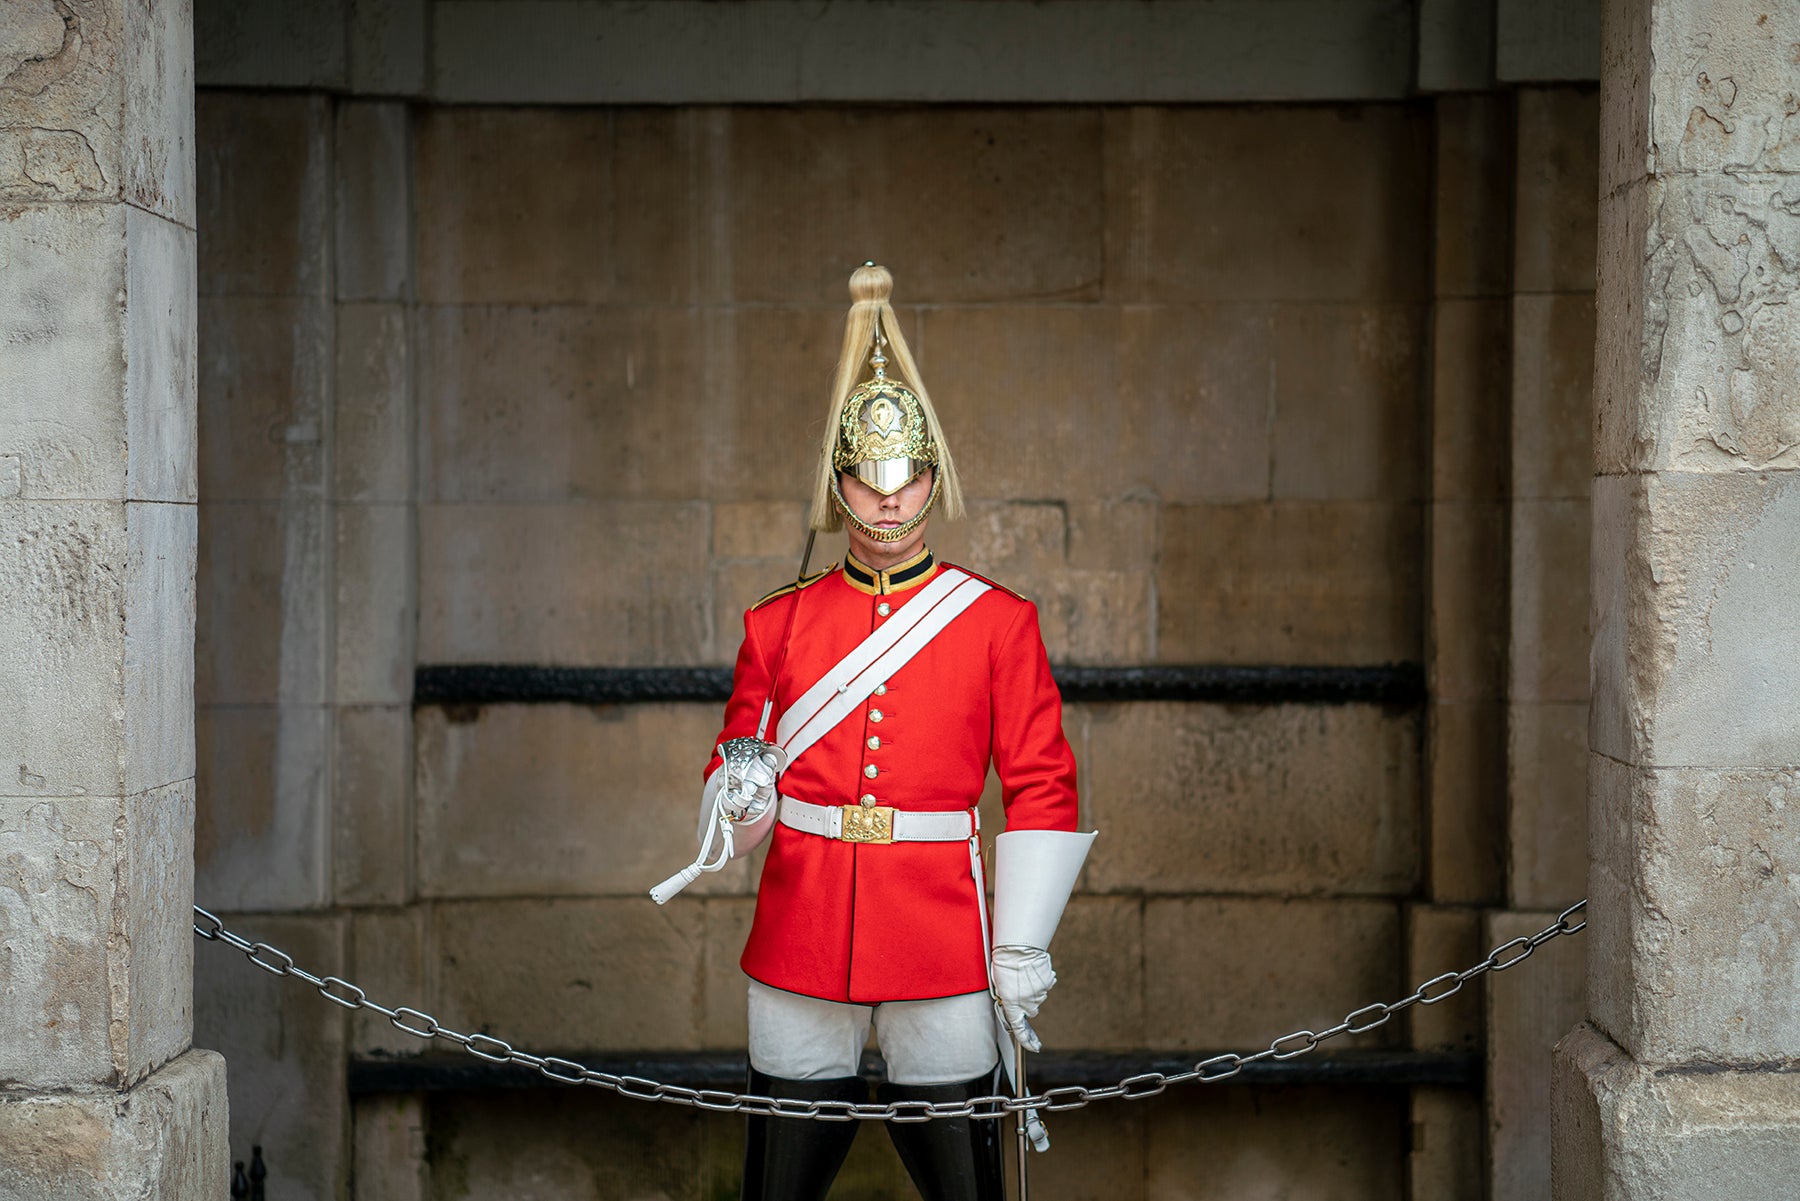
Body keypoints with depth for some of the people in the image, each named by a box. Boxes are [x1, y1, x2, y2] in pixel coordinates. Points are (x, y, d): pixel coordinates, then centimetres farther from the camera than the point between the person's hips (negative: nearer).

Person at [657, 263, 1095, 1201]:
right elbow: (734, 790, 14)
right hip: (801, 944, 2)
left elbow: (1042, 793, 1)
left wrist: (1022, 953, -4)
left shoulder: (997, 622, 1)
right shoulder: (777, 623, 7)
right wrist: (741, 796, -11)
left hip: (941, 947, -2)